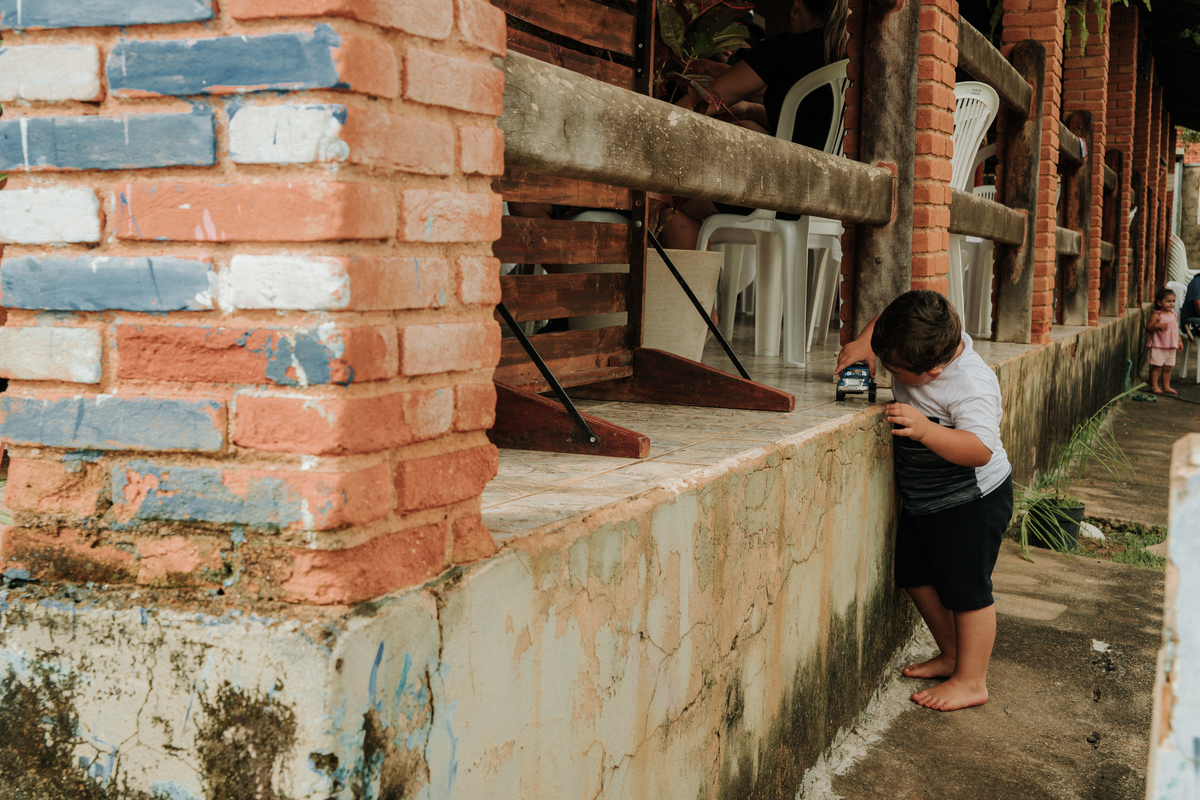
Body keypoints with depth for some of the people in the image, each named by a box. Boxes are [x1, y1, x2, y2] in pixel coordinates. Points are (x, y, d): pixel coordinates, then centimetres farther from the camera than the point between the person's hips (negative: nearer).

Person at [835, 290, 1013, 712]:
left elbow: (979, 450, -42)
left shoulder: (971, 387, -32)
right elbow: (893, 317, 10)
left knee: (965, 588, 0)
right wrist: (864, 343, -6)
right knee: (915, 576, 17)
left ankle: (971, 680, 14)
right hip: (923, 499, 9)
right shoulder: (932, 340, -10)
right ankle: (951, 654, 34)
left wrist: (925, 429, -54)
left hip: (971, 502, -9)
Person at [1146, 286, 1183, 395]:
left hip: (1171, 346, 6)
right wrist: (1157, 325, -28)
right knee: (1156, 367, -3)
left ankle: (1166, 386, 20)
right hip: (1158, 346, -6)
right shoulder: (1156, 315, -11)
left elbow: (1176, 328, 19)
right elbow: (1148, 328, -12)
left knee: (1167, 368, 12)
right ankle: (1154, 386, 4)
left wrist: (1179, 341, 15)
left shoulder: (1174, 314, 10)